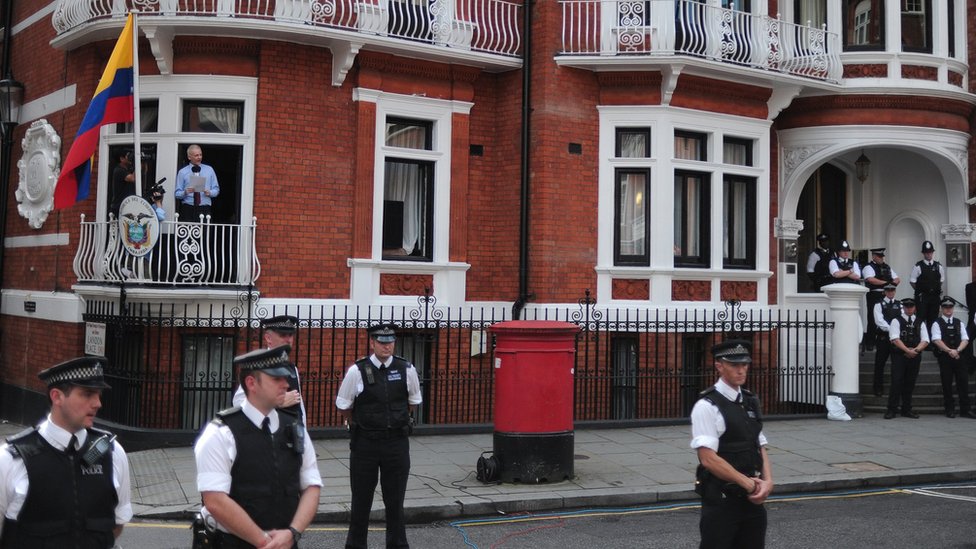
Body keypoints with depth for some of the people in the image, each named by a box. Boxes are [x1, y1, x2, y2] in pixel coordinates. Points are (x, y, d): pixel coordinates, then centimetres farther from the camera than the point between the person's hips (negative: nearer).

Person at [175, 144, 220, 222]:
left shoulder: (209, 170, 13)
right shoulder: (182, 172, 9)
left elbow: (216, 189, 14)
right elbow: (177, 194, 7)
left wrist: (209, 192, -8)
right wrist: (185, 192, -14)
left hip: (204, 209, 1)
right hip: (187, 209, -1)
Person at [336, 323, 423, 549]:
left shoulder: (407, 370, -3)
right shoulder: (357, 371, -10)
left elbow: (413, 402, 14)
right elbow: (343, 407, 3)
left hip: (397, 443, 2)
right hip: (365, 443, -1)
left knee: (395, 499, 10)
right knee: (361, 499, 9)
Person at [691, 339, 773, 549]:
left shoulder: (751, 402, 12)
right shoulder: (707, 406, -13)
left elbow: (761, 448, 13)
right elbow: (709, 459, -19)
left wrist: (767, 481, -6)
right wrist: (749, 484, -14)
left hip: (753, 499, 7)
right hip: (721, 500, -7)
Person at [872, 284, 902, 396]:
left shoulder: (899, 304, 13)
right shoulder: (879, 305, 2)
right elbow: (879, 321, -10)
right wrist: (891, 329, -20)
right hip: (883, 337, -3)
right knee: (880, 364, -1)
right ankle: (878, 389, 6)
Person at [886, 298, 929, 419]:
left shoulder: (920, 322, 12)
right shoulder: (896, 321, 1)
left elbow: (925, 341, 4)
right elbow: (895, 339, -10)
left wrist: (916, 350, -13)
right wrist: (908, 350, -18)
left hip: (915, 356, 4)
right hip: (899, 356, -4)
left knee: (910, 384, 8)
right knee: (896, 383, -8)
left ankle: (907, 410, 16)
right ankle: (891, 410, -4)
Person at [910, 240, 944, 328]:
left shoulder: (938, 266, 7)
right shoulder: (918, 267, -6)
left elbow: (941, 280, 18)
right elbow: (912, 281, -1)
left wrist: (936, 289, 10)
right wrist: (920, 290, 1)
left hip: (935, 296, 4)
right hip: (922, 297, -4)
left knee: (933, 318, 8)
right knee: (921, 318, -6)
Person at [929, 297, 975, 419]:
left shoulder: (959, 323, 12)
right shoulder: (937, 323, 1)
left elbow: (965, 339, 2)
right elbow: (936, 340, -12)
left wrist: (957, 350, -15)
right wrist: (949, 351, -22)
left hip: (959, 356, 3)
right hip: (944, 357, -3)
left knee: (963, 383, 1)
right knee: (947, 384, 3)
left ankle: (965, 410, 7)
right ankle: (949, 410, 11)